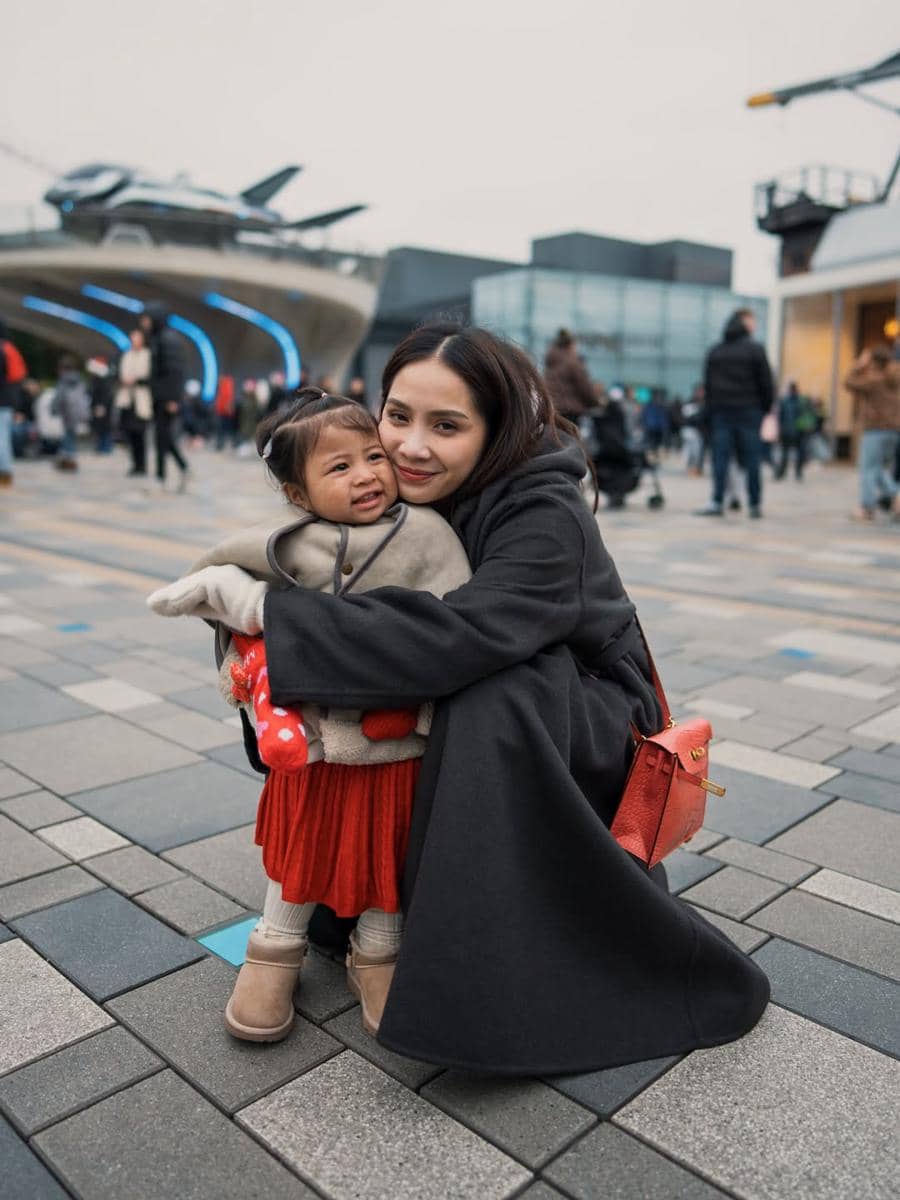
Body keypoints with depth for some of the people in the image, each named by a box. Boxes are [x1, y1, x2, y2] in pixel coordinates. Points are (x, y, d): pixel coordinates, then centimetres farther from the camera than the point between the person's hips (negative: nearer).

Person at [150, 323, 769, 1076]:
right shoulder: (414, 497, -7)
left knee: (489, 695, -35)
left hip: (592, 725, -6)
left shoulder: (548, 516, -27)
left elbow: (457, 639, -42)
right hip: (497, 747, 7)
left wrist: (267, 612, -37)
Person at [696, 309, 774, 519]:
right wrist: (767, 407, 7)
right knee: (751, 460, 1)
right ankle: (755, 505, 5)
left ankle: (717, 502, -5)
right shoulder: (755, 349, -3)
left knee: (720, 458, 2)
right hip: (748, 411, -3)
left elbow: (707, 385, 11)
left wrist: (711, 409, 13)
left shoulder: (715, 351, 10)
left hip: (720, 411, 3)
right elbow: (766, 383, -4)